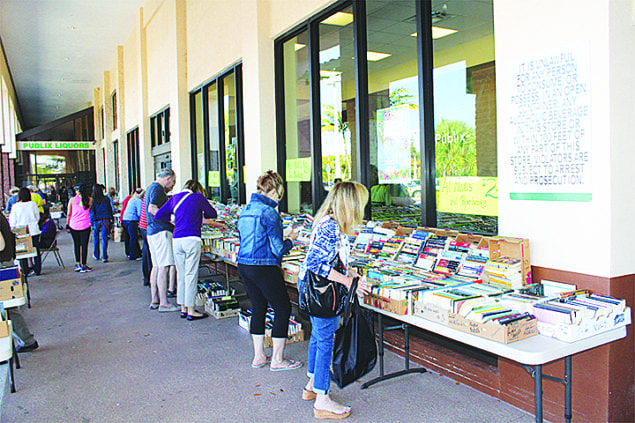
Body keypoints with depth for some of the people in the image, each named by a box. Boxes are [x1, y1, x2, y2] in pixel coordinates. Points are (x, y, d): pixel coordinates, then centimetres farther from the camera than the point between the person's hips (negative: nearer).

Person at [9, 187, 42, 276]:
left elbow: (12, 222, -2)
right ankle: (37, 270, 15)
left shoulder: (15, 206, -8)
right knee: (36, 251, 10)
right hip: (34, 231, 1)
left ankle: (25, 271, 9)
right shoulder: (33, 204, -4)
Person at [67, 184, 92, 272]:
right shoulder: (89, 199, 0)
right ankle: (83, 266, 6)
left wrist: (67, 224, 10)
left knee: (76, 244, 15)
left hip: (73, 225, 1)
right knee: (84, 245, 3)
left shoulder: (72, 200, -1)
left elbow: (68, 214, 2)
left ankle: (78, 264, 15)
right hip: (85, 225, -1)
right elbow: (90, 211, 6)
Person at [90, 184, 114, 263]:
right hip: (105, 220, 1)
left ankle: (96, 255, 27)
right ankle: (104, 257, -4)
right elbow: (111, 210, 5)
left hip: (96, 221, 0)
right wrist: (111, 219, 13)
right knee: (104, 239, -1)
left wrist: (91, 224, -4)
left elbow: (91, 212, -6)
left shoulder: (92, 200, -5)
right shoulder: (107, 199, 0)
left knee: (96, 238, 16)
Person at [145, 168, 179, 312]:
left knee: (156, 266, 12)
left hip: (152, 231, 11)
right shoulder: (157, 189, -10)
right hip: (161, 231, -11)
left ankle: (154, 300, 16)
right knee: (165, 266, -10)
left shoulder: (150, 187, 22)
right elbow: (152, 208, -23)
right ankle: (164, 303, -9)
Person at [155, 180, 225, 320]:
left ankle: (183, 308, 18)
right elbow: (213, 214, 11)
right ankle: (191, 311, 1)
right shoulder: (198, 197, 2)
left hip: (176, 239, 5)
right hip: (192, 239, -5)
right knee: (191, 275, -2)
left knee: (181, 274, 11)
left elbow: (158, 215, 14)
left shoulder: (175, 198, 13)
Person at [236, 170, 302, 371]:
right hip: (264, 268, -9)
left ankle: (259, 356, 26)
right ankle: (277, 360, 10)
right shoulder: (269, 212, -16)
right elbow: (278, 249, -17)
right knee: (283, 310, 4)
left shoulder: (245, 210, 10)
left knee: (258, 308, 18)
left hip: (243, 265, 9)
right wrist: (291, 239, 3)